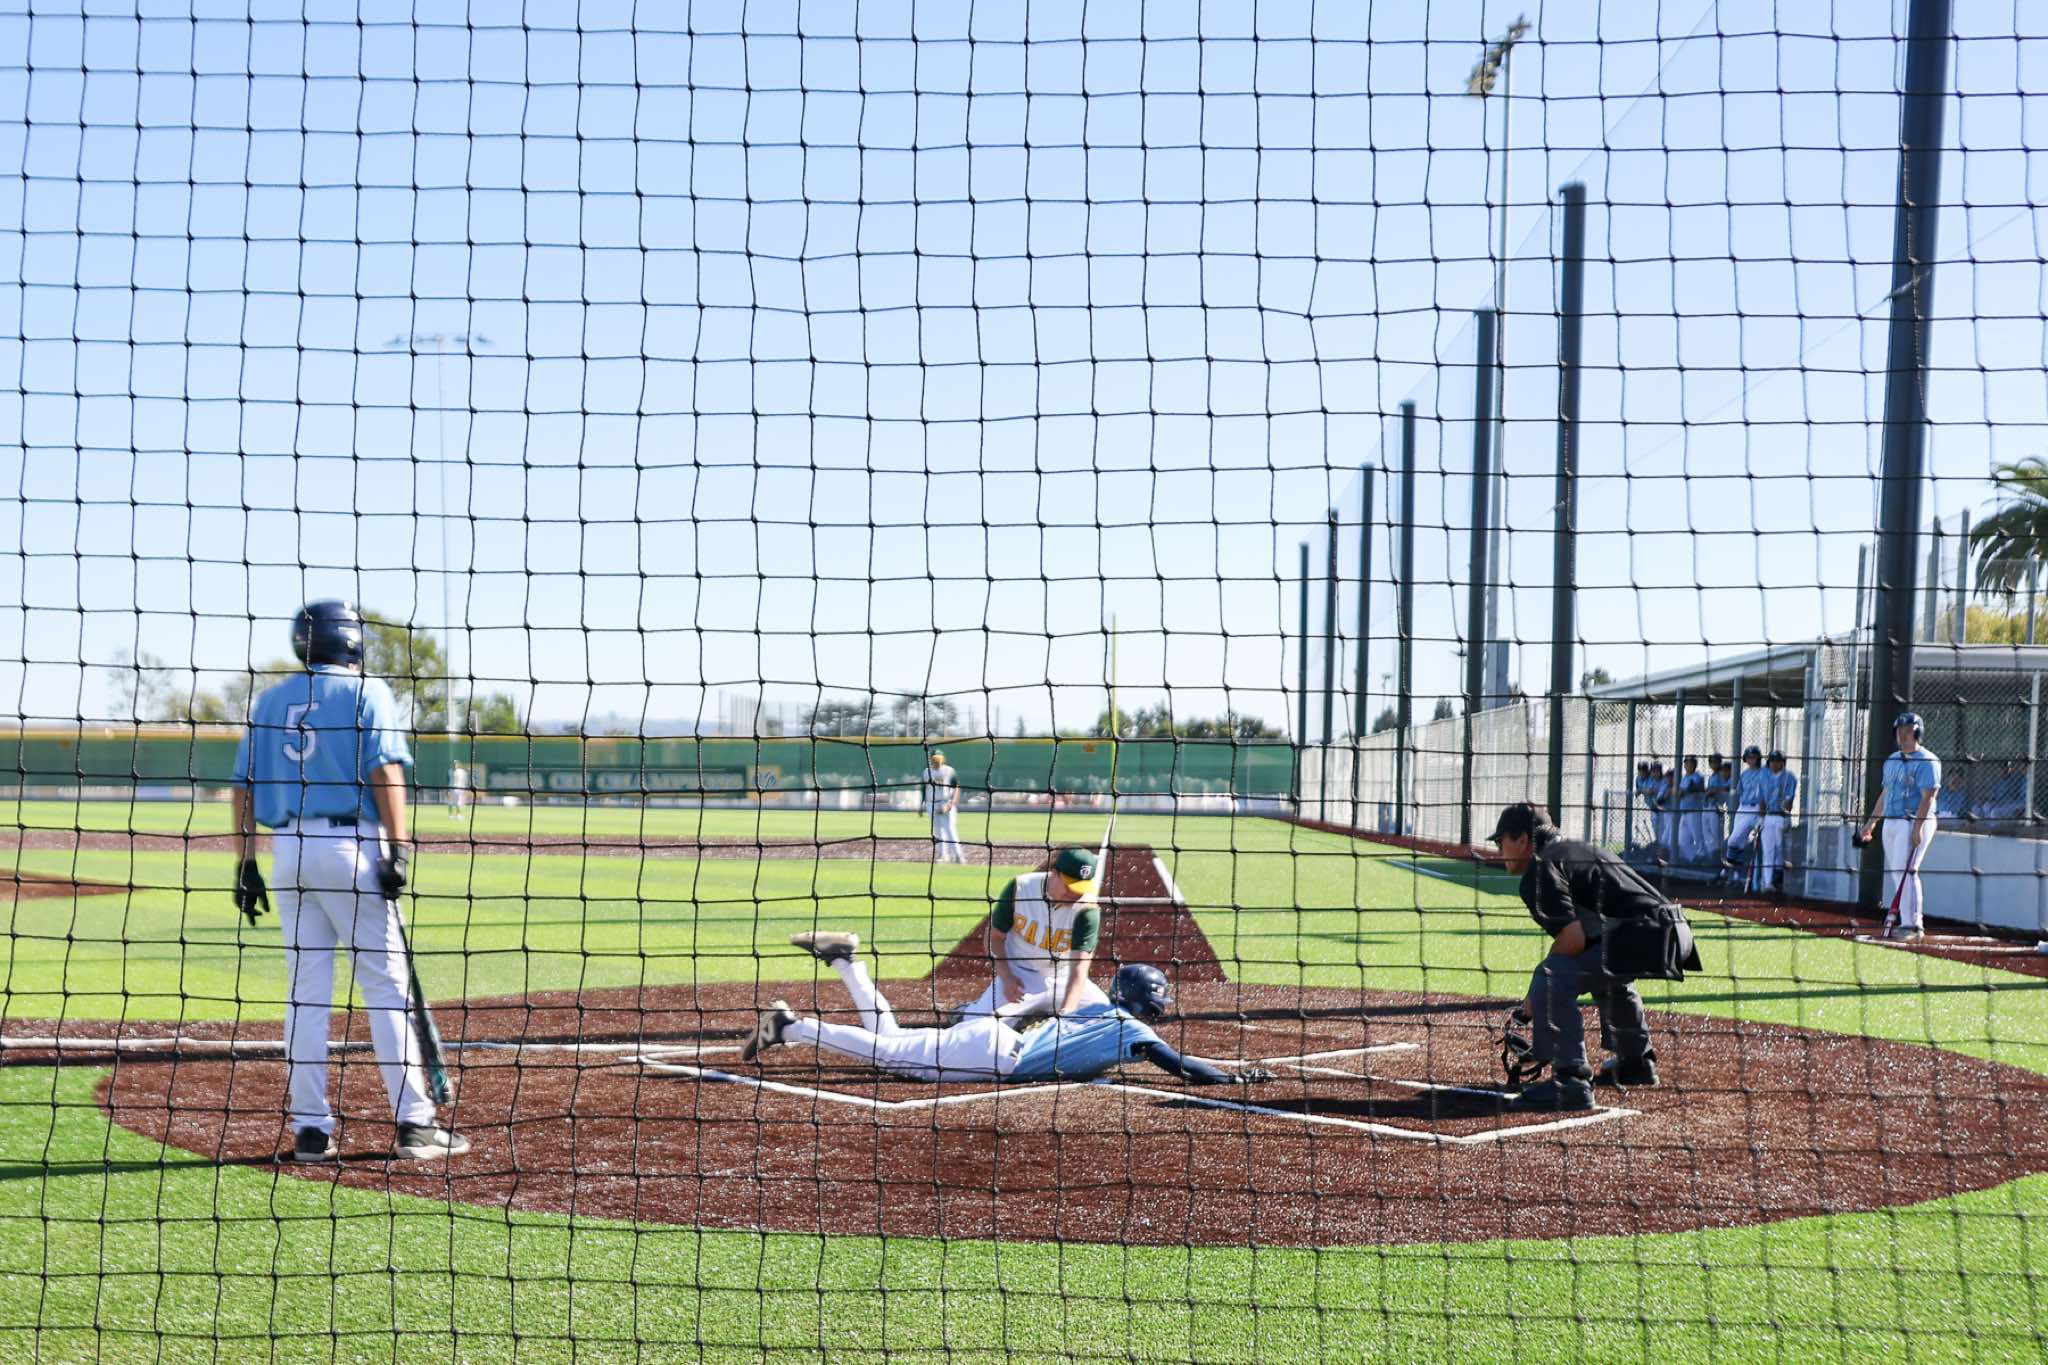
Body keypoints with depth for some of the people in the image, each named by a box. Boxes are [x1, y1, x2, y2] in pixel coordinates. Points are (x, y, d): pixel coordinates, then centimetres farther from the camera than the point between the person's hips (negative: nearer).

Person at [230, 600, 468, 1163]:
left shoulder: (270, 700, 15)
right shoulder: (366, 691, 0)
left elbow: (244, 786, 12)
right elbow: (384, 771, -11)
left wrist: (246, 864, 13)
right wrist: (398, 848, -12)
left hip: (288, 851, 5)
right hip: (352, 847, -5)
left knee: (305, 994, 8)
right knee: (387, 985, -2)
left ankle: (310, 1129, 7)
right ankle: (414, 1122, -4)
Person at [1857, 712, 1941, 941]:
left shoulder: (1926, 761, -9)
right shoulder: (1892, 760, 18)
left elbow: (1927, 797, -16)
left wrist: (1917, 827, -24)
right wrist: (1872, 821, 23)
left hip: (1914, 822, -9)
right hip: (1891, 821, 9)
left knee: (1904, 870, -15)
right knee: (1892, 871, 8)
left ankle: (1913, 926, -14)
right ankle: (1903, 922, 15)